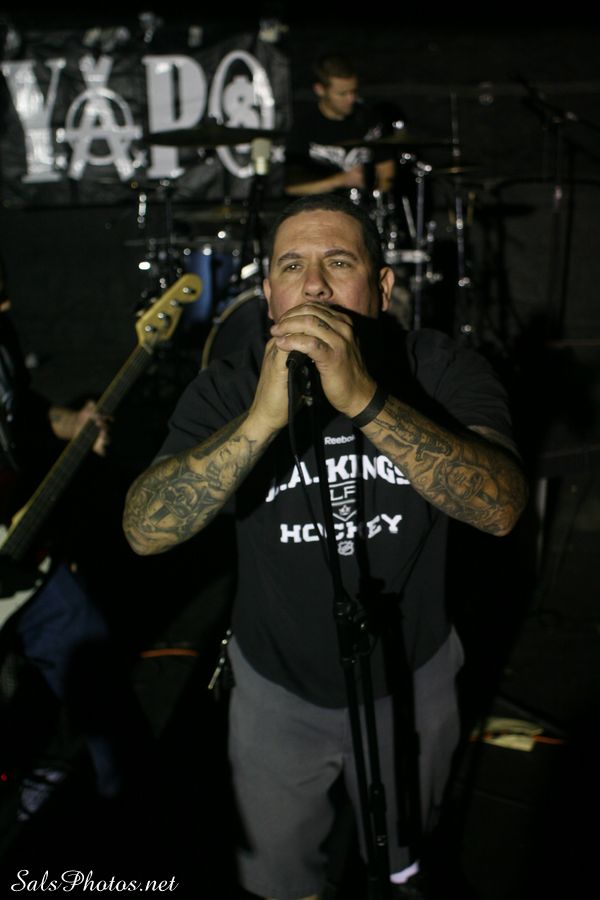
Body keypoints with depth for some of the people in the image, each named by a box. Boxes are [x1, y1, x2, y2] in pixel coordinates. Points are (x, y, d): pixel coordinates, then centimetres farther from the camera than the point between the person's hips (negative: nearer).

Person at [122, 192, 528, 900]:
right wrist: (262, 418, -43)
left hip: (411, 677, 0)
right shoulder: (229, 388, -15)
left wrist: (364, 398, -46)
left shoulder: (443, 370, -17)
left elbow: (501, 507, -33)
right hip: (276, 688, 1)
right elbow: (145, 531, -28)